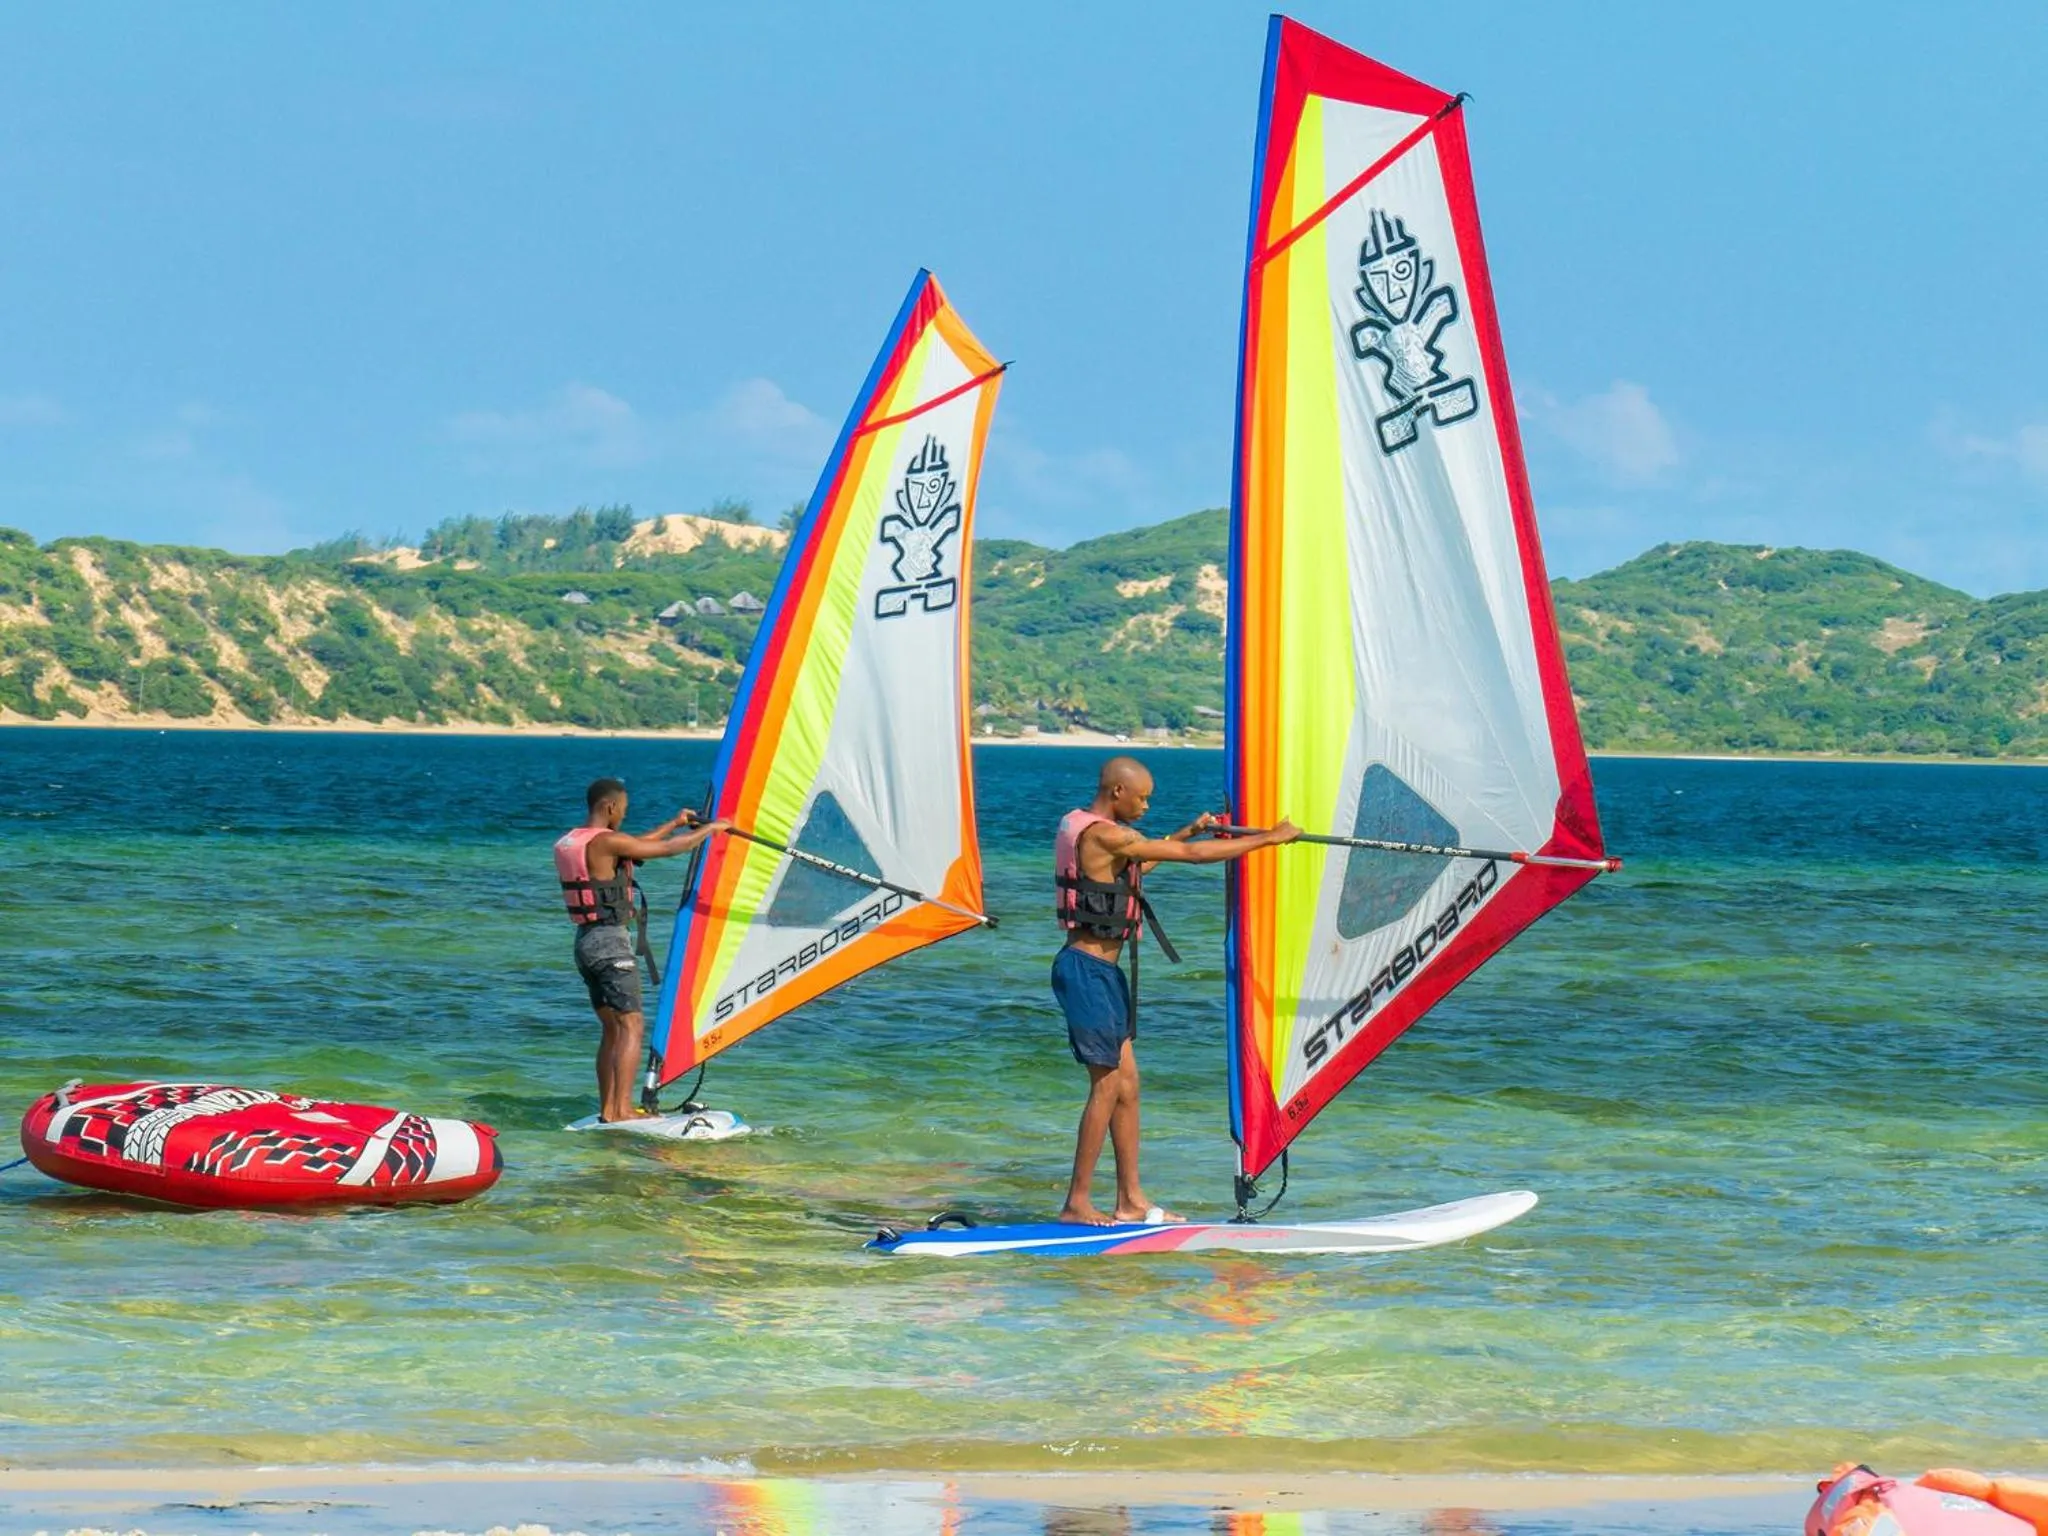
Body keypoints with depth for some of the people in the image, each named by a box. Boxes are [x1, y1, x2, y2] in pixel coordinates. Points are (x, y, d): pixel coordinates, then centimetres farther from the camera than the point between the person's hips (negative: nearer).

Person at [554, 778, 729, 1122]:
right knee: (632, 1026, -9)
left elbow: (636, 847, 25)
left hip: (585, 939, 9)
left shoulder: (568, 842, 12)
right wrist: (711, 829, 4)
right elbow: (669, 849, -11)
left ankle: (607, 1109, 13)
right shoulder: (605, 842, -15)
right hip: (611, 939, -9)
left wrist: (674, 823, 30)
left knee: (612, 1028, 14)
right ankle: (622, 1110, -15)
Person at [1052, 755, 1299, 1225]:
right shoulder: (1105, 835, -17)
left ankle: (1131, 1200, 14)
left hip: (1101, 971, 10)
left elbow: (1138, 861, 32)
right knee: (1107, 1085, -6)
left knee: (1126, 1081, 11)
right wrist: (1269, 838, -9)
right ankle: (1077, 1203, -2)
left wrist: (1189, 830, 28)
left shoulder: (1079, 827, 13)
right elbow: (1192, 855, -16)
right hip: (1087, 969, -10)